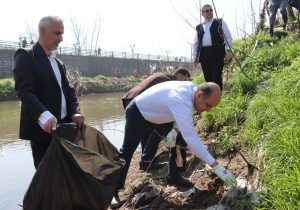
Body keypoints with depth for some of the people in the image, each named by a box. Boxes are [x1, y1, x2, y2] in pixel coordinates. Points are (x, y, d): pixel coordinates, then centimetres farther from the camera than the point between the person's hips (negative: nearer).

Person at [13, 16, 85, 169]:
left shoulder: (59, 63, 17)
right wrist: (44, 116, -35)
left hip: (63, 126, 7)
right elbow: (24, 91, -19)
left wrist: (75, 112, -6)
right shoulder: (26, 56, -7)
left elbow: (68, 90, 14)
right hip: (42, 127, -7)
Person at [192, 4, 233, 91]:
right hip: (204, 54, 3)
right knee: (208, 77, 0)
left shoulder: (220, 22, 14)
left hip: (217, 52, -3)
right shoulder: (199, 27, 21)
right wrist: (195, 57, 7)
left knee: (216, 77, -9)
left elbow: (228, 37, 5)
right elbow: (195, 43, 19)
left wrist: (228, 50, -9)